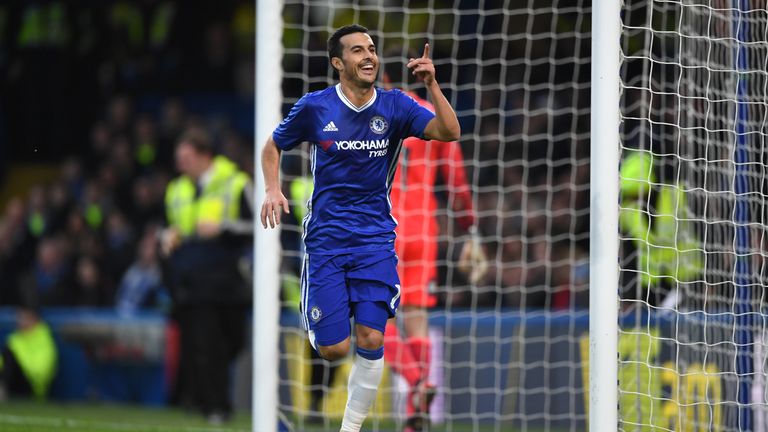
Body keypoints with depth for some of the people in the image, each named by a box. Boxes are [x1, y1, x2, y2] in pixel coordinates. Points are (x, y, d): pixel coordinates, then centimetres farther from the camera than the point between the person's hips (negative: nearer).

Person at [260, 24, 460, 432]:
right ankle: (316, 321, 32)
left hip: (376, 239, 1)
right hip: (326, 239, -1)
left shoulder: (394, 105, -1)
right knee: (334, 349, -6)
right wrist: (272, 190, -6)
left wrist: (431, 85, -26)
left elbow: (449, 132, -12)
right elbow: (273, 146, 11)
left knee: (371, 341, -9)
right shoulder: (315, 107, -4)